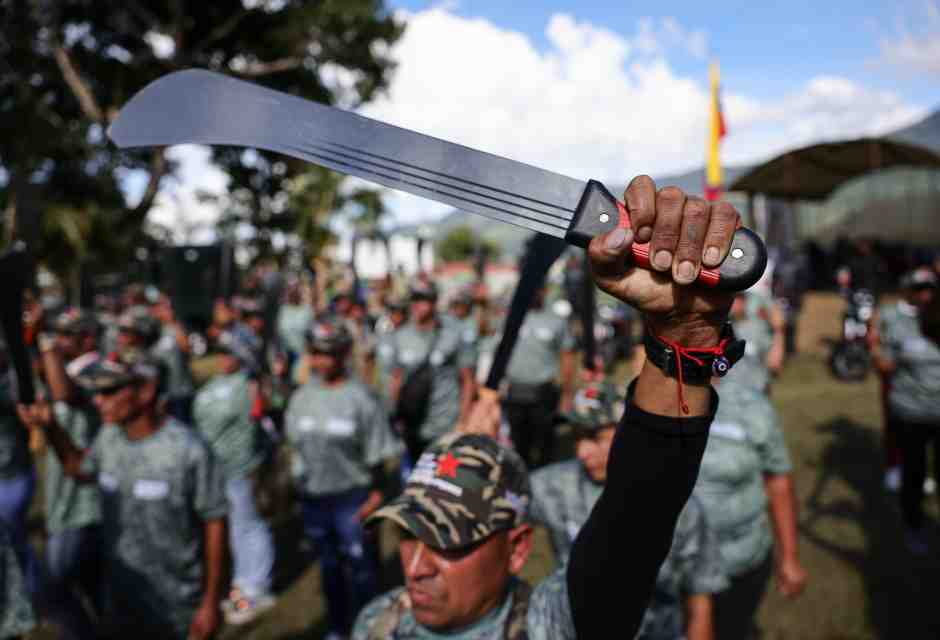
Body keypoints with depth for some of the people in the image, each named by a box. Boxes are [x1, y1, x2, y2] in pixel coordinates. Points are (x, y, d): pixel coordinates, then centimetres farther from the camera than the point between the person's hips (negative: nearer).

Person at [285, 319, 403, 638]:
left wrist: (376, 493, -13)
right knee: (329, 564, 20)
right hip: (312, 497, 5)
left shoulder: (362, 398, -12)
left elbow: (376, 453, -11)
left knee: (360, 565, 4)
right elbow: (294, 444, 11)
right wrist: (298, 482, 5)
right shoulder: (302, 396, 3)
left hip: (352, 497, -5)